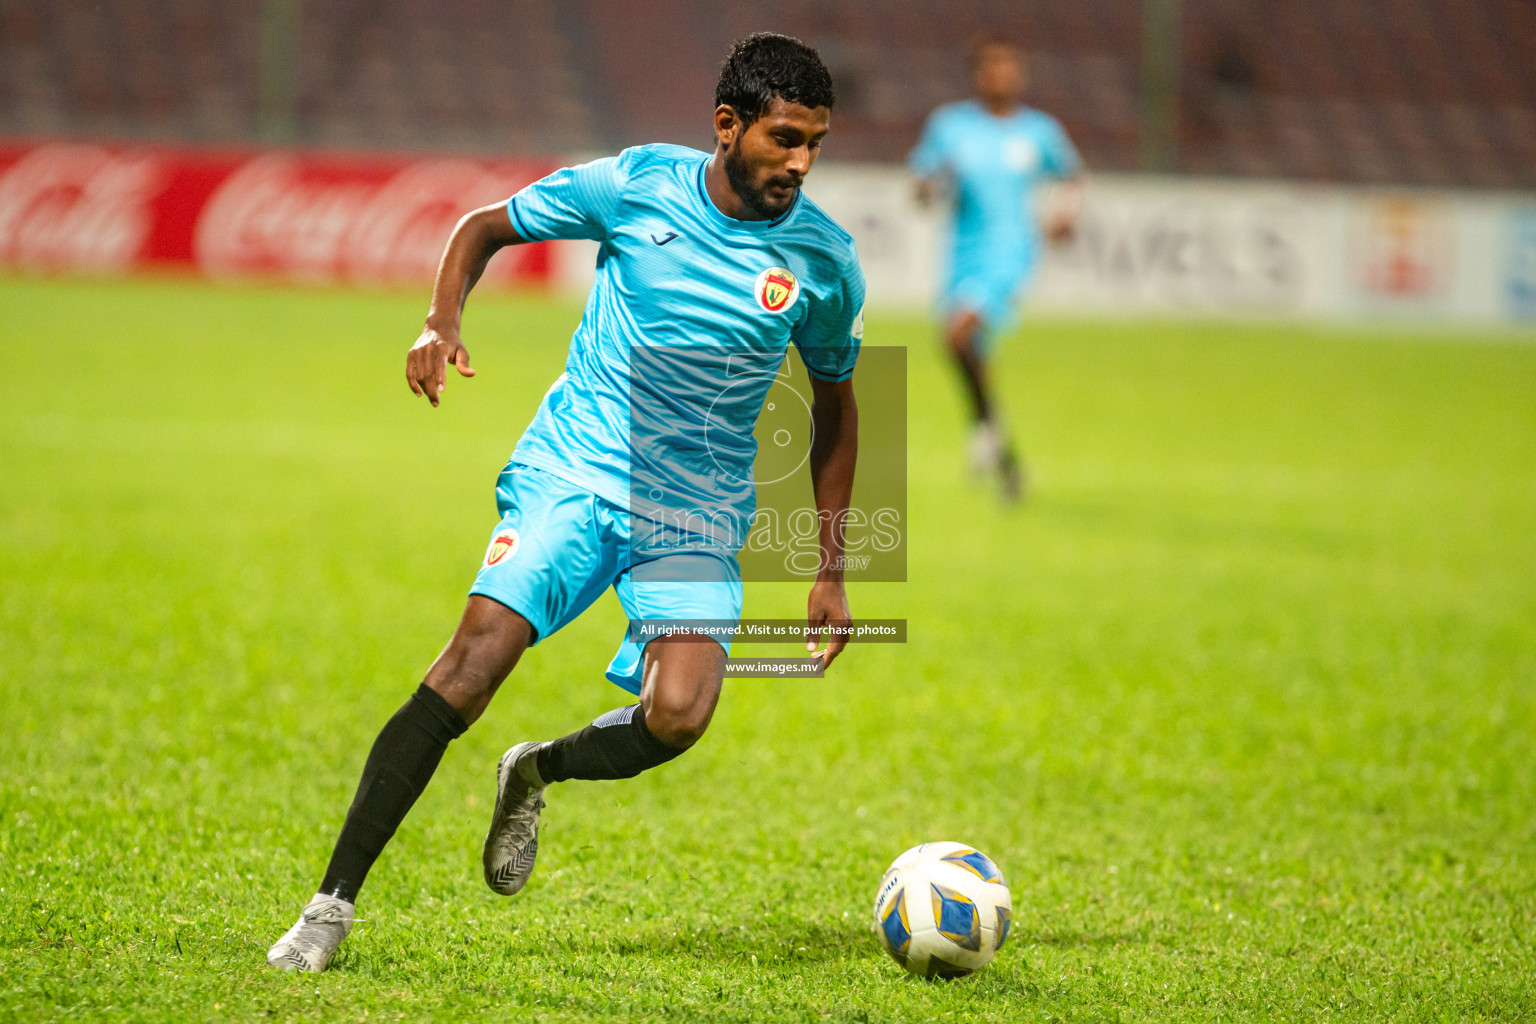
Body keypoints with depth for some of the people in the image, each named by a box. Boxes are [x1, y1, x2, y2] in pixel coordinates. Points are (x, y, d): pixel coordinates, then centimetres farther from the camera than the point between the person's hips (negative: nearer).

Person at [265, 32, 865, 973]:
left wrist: (830, 569, 13)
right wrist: (444, 320, -10)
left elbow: (835, 405, 15)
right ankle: (332, 905, -15)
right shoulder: (637, 185, -4)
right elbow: (487, 226, 10)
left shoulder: (824, 260, 0)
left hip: (698, 514, 1)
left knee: (679, 715, -24)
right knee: (474, 659, -22)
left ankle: (536, 774, 11)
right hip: (572, 472, -1)